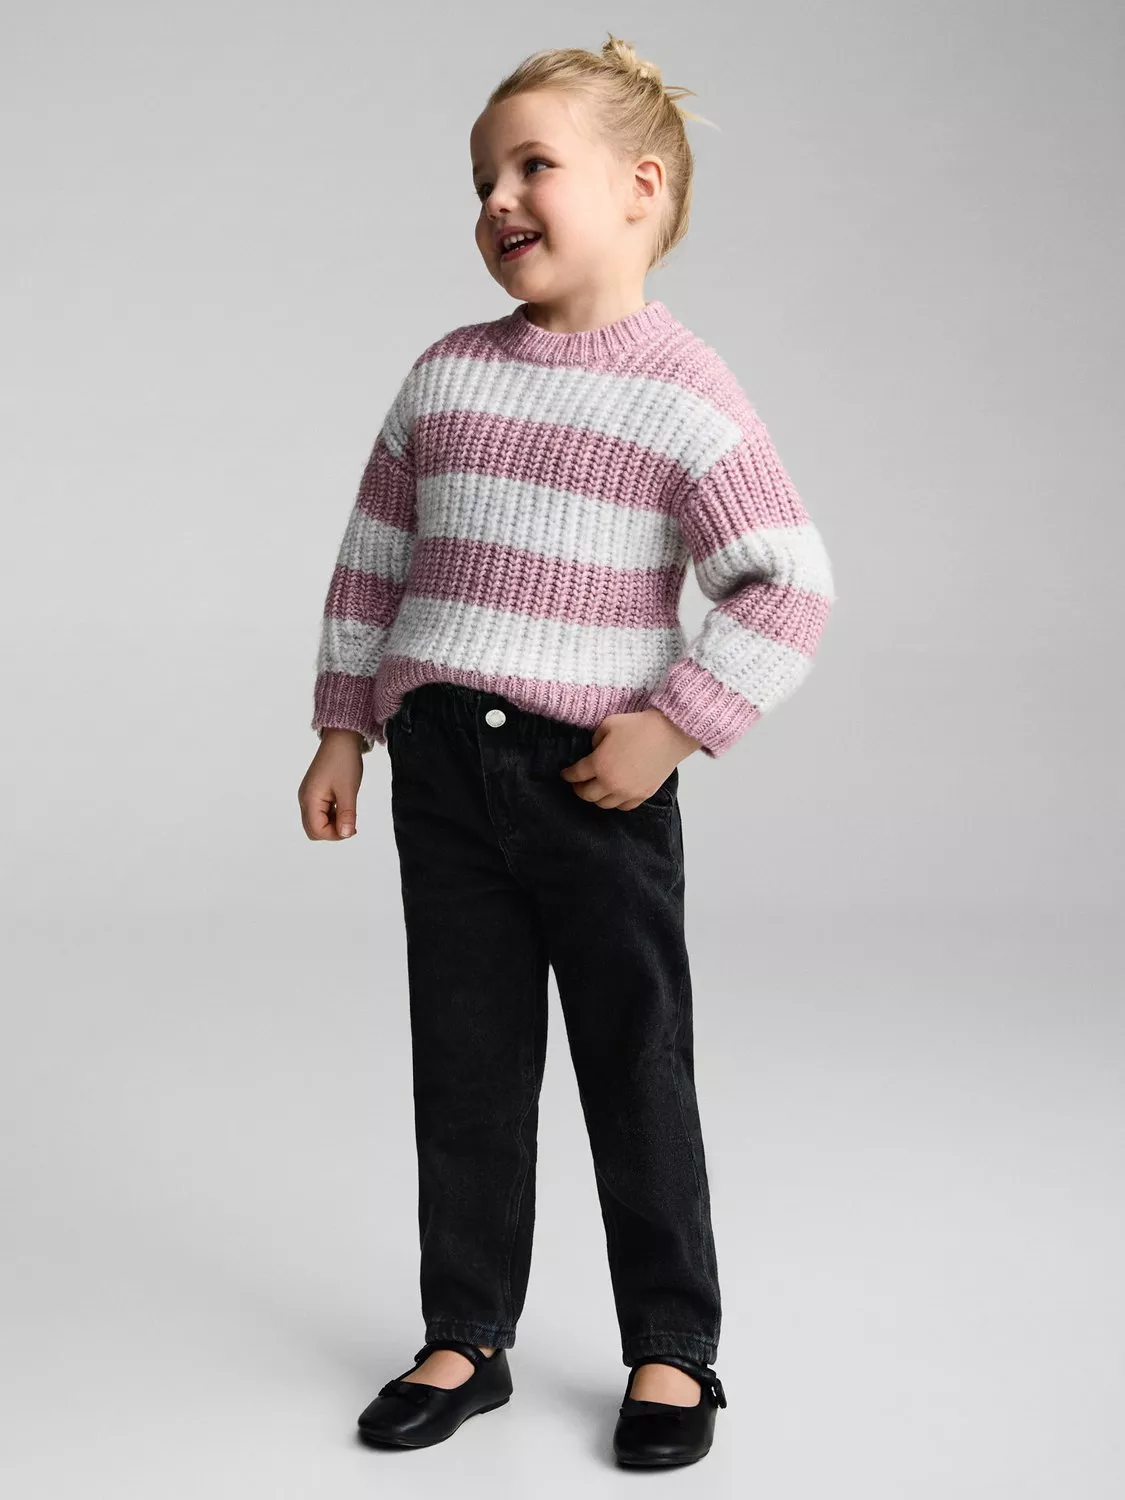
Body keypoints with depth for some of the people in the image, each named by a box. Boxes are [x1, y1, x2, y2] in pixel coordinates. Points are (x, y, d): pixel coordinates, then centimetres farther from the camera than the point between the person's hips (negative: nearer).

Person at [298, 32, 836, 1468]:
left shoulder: (682, 391, -8)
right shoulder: (444, 375, 7)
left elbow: (790, 584, -11)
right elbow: (371, 560, 15)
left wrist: (675, 726, -15)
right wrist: (343, 727, 12)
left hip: (597, 782, -4)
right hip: (443, 771, 4)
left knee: (637, 1069, 6)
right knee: (465, 1071, 11)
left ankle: (672, 1349, 21)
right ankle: (464, 1342, 25)